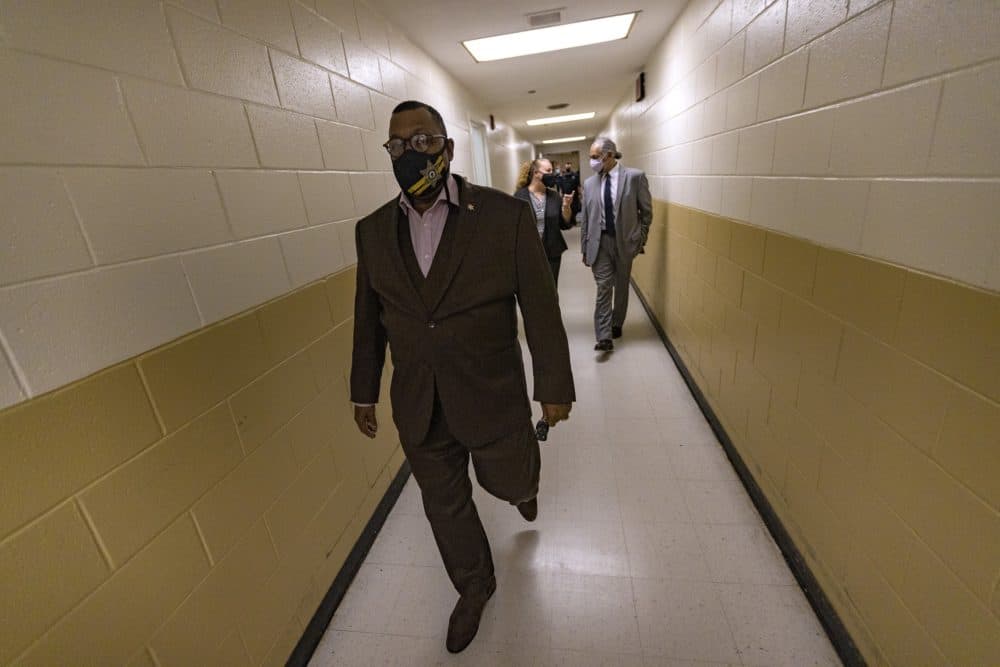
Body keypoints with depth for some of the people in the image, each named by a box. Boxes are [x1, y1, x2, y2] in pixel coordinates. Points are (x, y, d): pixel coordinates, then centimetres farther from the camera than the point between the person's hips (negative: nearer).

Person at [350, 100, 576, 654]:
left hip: (492, 399, -3)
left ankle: (521, 485, 60)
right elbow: (368, 318, 8)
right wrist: (364, 391, 13)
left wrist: (553, 385, -4)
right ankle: (474, 588, 49)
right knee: (445, 506, 19)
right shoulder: (373, 230, 0)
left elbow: (540, 307, -8)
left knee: (510, 482, 19)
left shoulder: (506, 215, -12)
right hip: (417, 409, 4)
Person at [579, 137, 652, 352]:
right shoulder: (589, 183, 3)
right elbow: (585, 219, 6)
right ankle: (604, 337, -4)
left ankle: (617, 324, 33)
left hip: (625, 240, -1)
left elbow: (646, 212, 0)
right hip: (600, 241, 1)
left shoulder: (635, 177, -6)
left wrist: (640, 240, 0)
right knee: (603, 287, -4)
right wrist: (585, 248, 6)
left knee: (621, 286, 12)